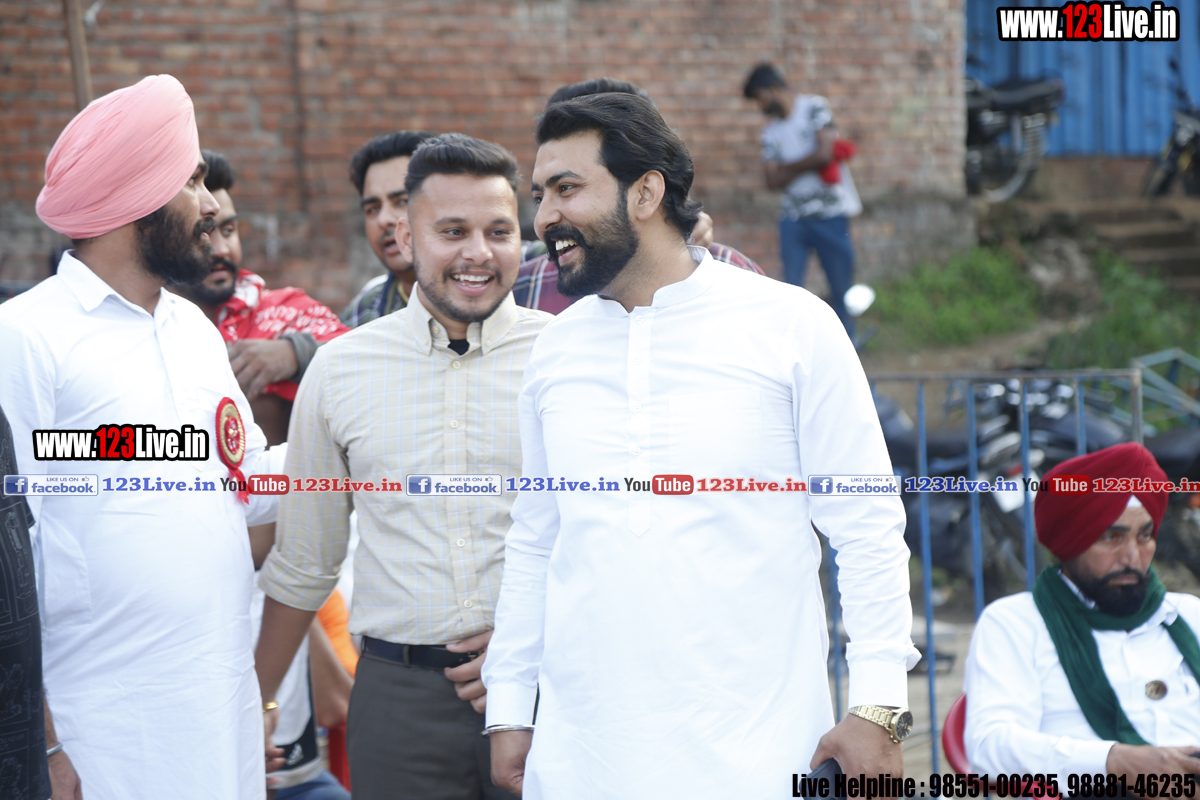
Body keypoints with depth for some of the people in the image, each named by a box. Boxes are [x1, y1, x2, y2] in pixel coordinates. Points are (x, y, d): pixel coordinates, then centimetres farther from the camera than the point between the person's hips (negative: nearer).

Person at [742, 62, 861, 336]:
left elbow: (824, 154, -15)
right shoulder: (770, 133, 12)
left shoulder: (814, 107, -3)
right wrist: (809, 164, -7)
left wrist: (788, 167, -1)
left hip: (830, 213, -4)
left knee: (841, 290, 0)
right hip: (793, 218, 4)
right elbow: (773, 181, 2)